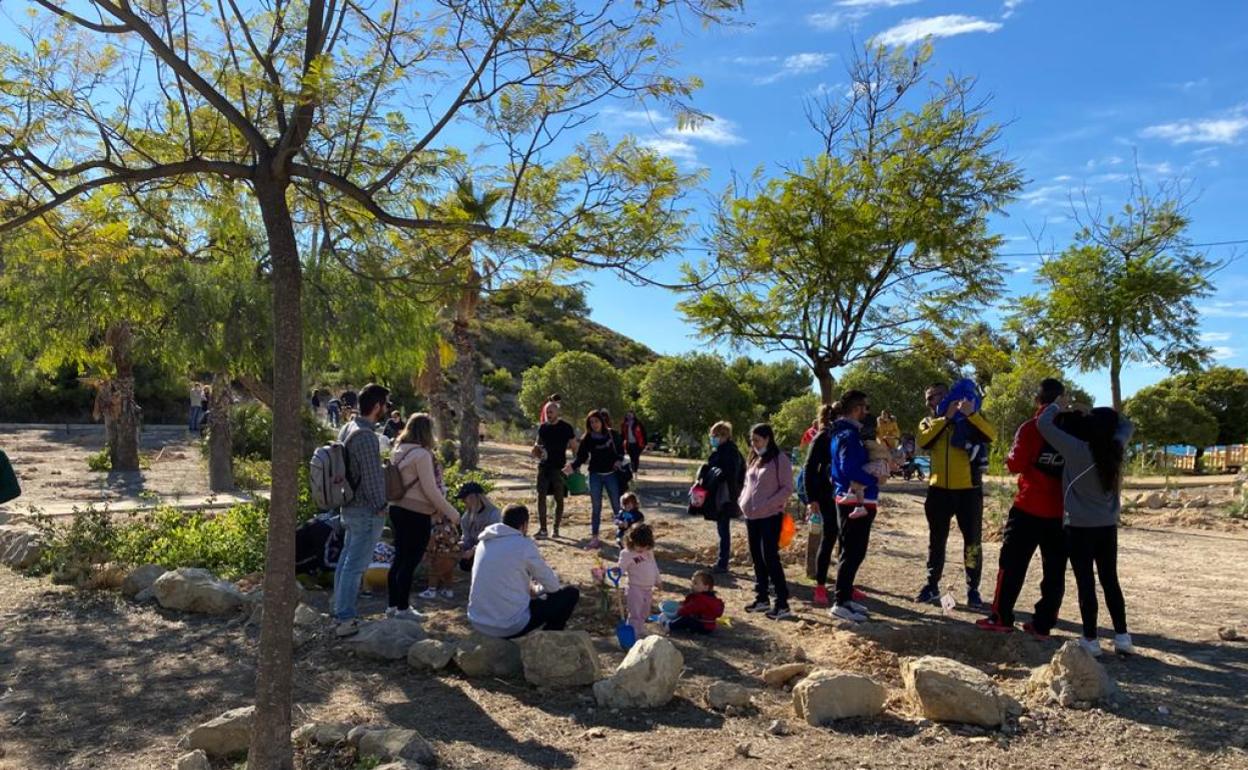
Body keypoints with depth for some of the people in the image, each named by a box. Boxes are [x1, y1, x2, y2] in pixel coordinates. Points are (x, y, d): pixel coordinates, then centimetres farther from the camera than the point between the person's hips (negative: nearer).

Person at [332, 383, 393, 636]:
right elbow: (372, 478, -21)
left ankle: (340, 612, 25)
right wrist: (380, 508, -10)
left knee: (346, 560, 16)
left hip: (349, 507, 10)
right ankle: (345, 620, 2)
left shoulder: (347, 429, 9)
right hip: (366, 511, -10)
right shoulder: (366, 437, -22)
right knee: (355, 566, -4)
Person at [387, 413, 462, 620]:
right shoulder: (422, 454, -18)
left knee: (399, 559, 16)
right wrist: (451, 512, -9)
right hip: (416, 514, -8)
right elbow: (430, 490, -18)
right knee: (410, 562, 1)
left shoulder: (398, 452, 8)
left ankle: (392, 605, 25)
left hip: (398, 509, 8)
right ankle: (403, 609, 10)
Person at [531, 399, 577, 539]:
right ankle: (542, 529, 2)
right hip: (544, 466, 3)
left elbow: (574, 447, 0)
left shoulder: (566, 428, -4)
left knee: (559, 498, 4)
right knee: (541, 496, -3)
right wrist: (536, 450, -2)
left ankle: (556, 528, 18)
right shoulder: (542, 427, 7)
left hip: (559, 467, -3)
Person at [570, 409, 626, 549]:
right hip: (595, 475, 0)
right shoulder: (587, 438, -3)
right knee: (595, 507, 3)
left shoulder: (613, 435, -2)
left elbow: (620, 450, 10)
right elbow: (581, 457, -4)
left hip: (611, 475, 0)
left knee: (617, 506, 5)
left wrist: (619, 460, -9)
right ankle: (594, 537, 9)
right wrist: (573, 466, -21)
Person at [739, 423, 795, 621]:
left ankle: (782, 605, -3)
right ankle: (761, 598, 23)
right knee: (757, 558, 12)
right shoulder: (753, 459, 14)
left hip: (770, 517, -8)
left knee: (770, 558, -9)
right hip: (751, 516, 8)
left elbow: (787, 488, -12)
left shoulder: (780, 459, -9)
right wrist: (743, 500, 6)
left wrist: (767, 504, -19)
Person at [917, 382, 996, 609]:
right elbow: (923, 441, -14)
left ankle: (973, 589, 14)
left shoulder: (971, 419, 1)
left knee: (972, 541, 3)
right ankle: (932, 586, 20)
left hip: (968, 490, -2)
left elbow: (990, 435, -18)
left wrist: (972, 414, -31)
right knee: (936, 541, 10)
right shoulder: (928, 422, 9)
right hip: (939, 490, 3)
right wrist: (946, 417, -18)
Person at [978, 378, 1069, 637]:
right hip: (1061, 511, 4)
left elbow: (1016, 465, -13)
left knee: (1012, 563, 5)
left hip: (1029, 508, -4)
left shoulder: (1030, 428, -10)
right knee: (1054, 569, 8)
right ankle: (1043, 624, 10)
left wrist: (1010, 458, 7)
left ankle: (1002, 617, 7)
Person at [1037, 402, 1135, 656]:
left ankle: (1090, 640, 5)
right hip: (1108, 527, 5)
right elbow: (1127, 425, 20)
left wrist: (1056, 406, 2)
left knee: (1086, 584, 1)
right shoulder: (1116, 449, -1)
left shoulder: (1077, 450, -16)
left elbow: (1043, 423, -14)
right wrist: (1106, 415, 11)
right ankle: (1122, 636, 18)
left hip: (1079, 527, -5)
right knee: (1110, 581, 14)